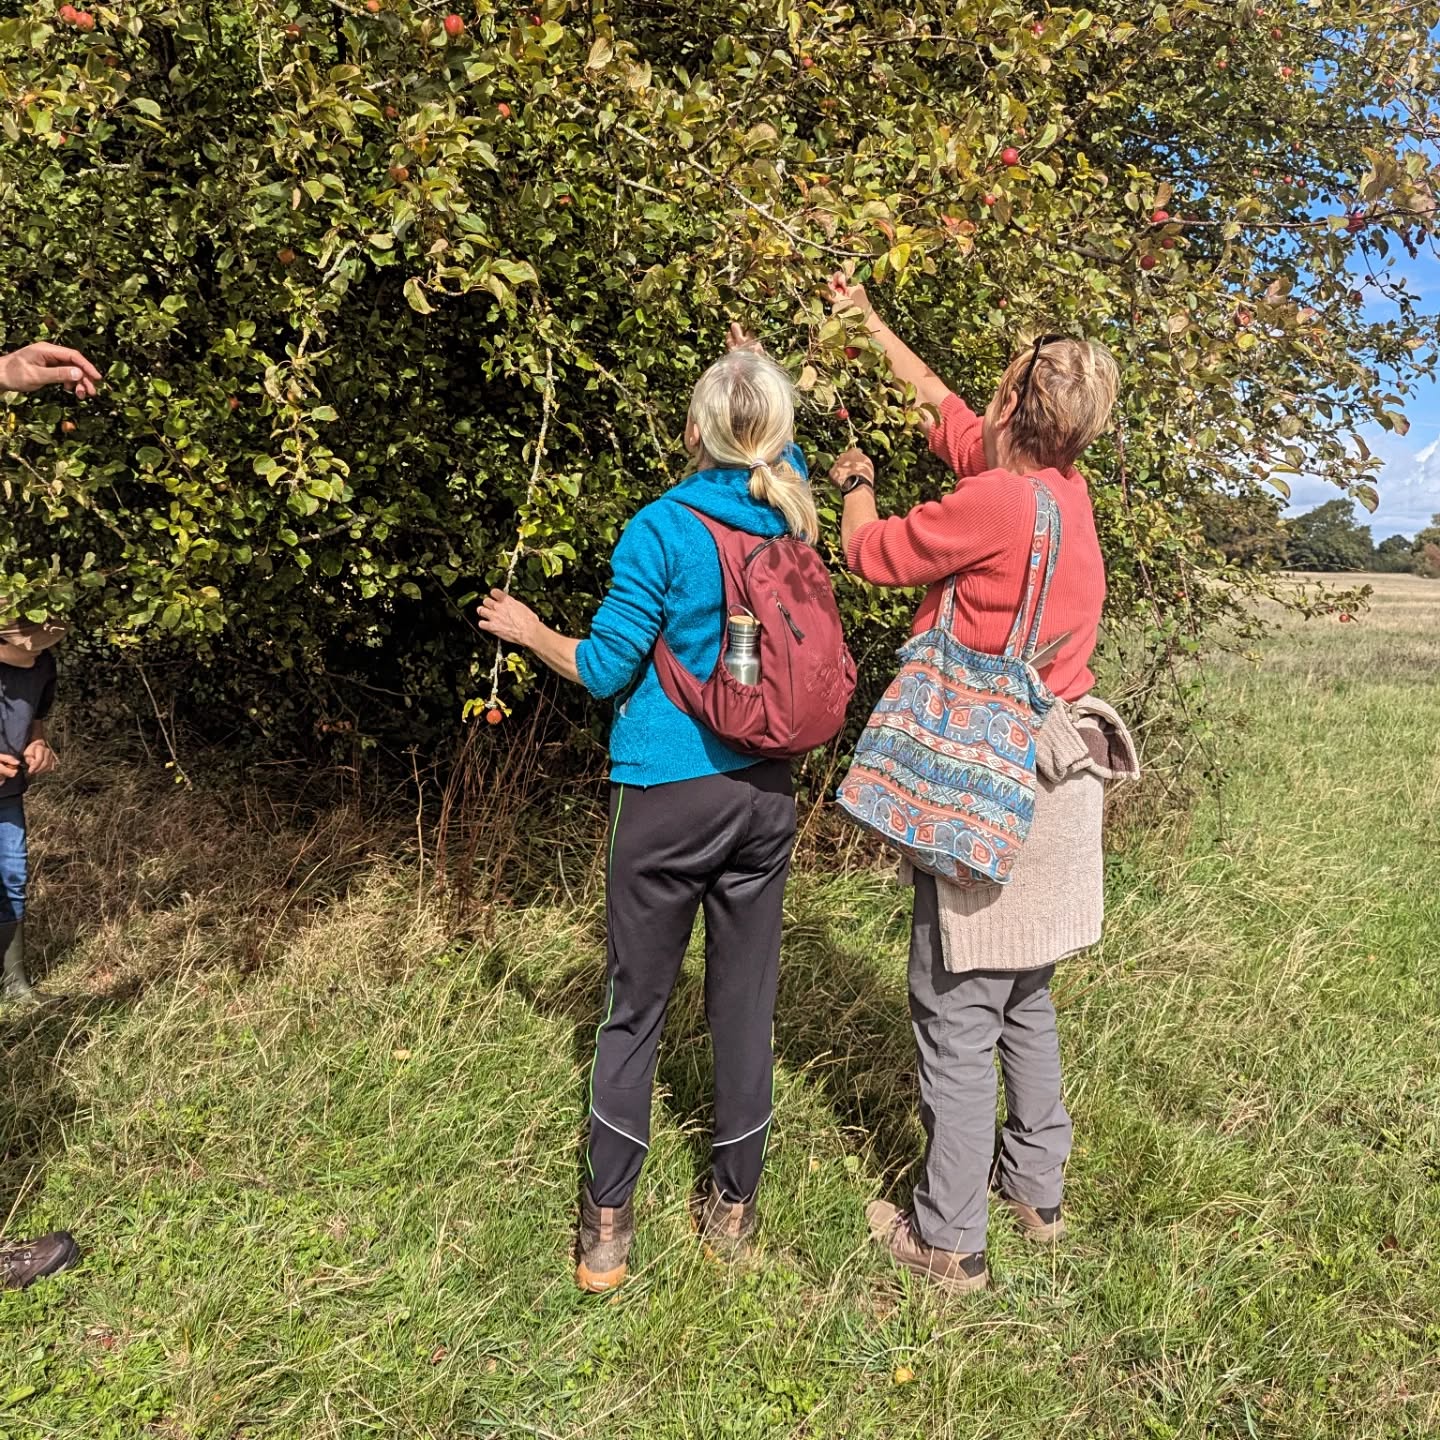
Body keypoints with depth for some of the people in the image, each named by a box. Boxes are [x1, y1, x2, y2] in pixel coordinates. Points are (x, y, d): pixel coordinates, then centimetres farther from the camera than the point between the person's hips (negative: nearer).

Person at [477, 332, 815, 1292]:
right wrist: (757, 378, 37)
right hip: (766, 795, 4)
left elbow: (605, 669, -7)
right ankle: (735, 1210, 27)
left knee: (635, 1008, 8)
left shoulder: (662, 530, -14)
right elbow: (785, 459, 26)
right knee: (747, 1004, 13)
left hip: (668, 797, -4)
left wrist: (527, 629, 10)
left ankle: (608, 1228, 19)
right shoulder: (793, 515, 1)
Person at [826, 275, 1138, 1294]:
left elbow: (871, 553, -4)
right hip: (1056, 778, 9)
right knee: (1025, 997, 20)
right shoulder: (1066, 485, 6)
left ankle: (949, 1237, 14)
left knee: (957, 1016, 2)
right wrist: (872, 323, 30)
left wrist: (855, 482, 17)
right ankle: (1037, 1188, 34)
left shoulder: (996, 501, -18)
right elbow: (945, 408, 19)